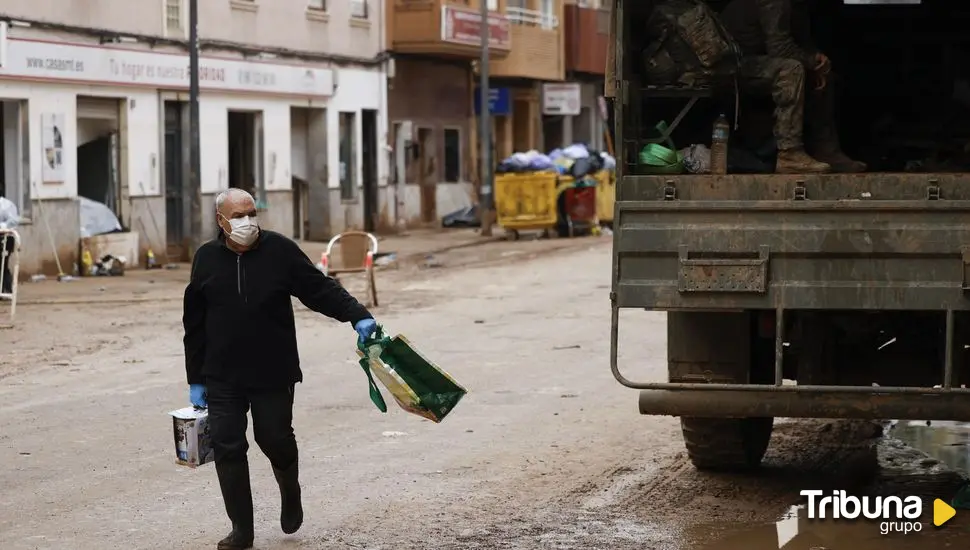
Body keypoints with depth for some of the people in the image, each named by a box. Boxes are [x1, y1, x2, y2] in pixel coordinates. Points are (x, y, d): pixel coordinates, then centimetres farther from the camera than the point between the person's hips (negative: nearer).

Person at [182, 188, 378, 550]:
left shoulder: (280, 251, -4)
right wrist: (196, 380, 8)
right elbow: (195, 326, 8)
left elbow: (320, 289, -4)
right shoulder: (207, 259, 2)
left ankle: (290, 492, 38)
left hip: (274, 371, -1)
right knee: (228, 449, -2)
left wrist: (357, 316, -20)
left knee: (275, 438, 5)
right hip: (223, 378, 2)